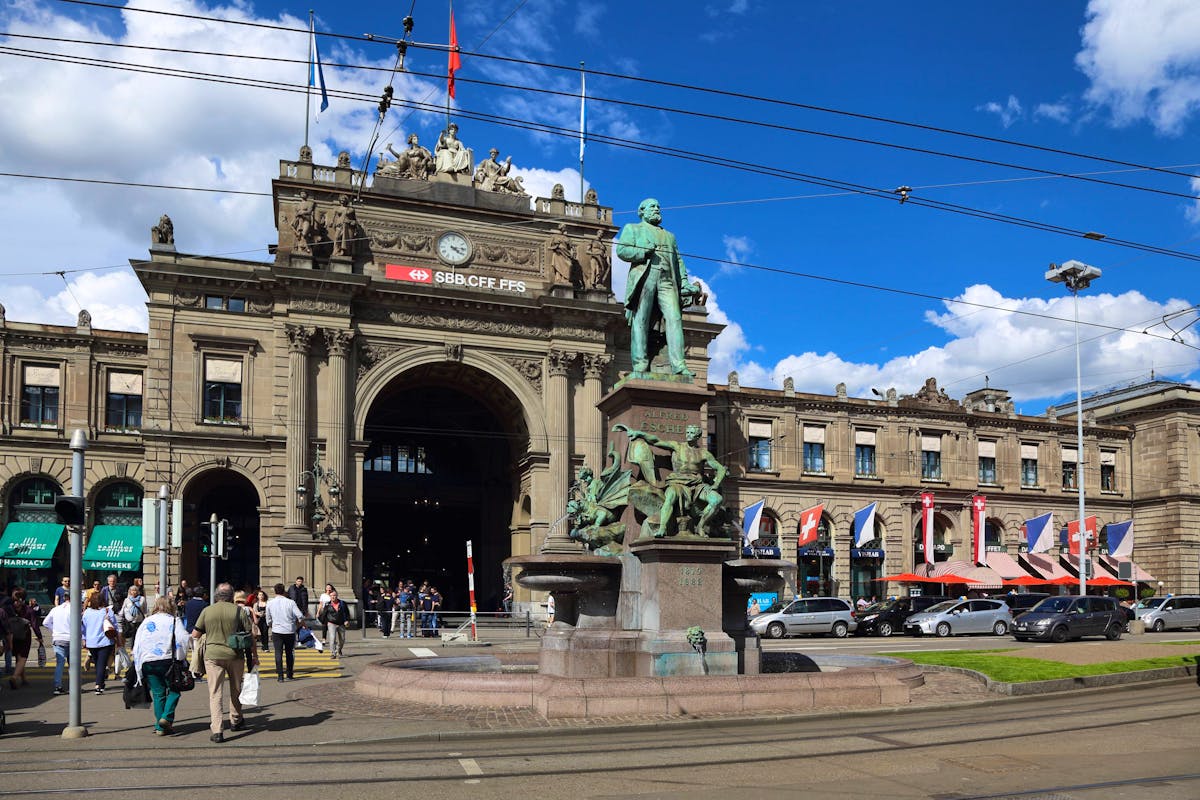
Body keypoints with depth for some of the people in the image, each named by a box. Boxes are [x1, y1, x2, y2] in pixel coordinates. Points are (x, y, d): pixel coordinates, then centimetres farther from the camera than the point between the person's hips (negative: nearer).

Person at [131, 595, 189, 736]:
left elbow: (136, 645, 13)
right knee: (173, 690, 9)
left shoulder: (146, 622, 14)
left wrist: (138, 665, 15)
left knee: (158, 694, 8)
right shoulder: (174, 621, 4)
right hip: (167, 660, -3)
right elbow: (183, 639, -9)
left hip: (147, 662, 3)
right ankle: (166, 717, -10)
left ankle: (160, 727, 7)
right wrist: (181, 658, 0)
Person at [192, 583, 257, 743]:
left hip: (212, 655, 0)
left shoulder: (207, 611, -1)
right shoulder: (238, 611, -3)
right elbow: (250, 635, -2)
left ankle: (217, 730, -8)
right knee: (236, 689, 20)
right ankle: (236, 721, 35)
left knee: (215, 693, 1)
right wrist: (254, 655, 9)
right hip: (235, 655, 0)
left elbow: (195, 635, 3)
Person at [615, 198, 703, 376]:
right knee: (640, 320, -12)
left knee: (674, 318, -13)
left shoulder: (669, 235, 35)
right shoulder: (632, 228, 23)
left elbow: (678, 260, 24)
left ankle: (678, 365, -20)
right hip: (644, 277, -3)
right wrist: (645, 251, -9)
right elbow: (621, 251, 6)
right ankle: (640, 363, -16)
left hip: (667, 281, 3)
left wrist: (684, 281, 7)